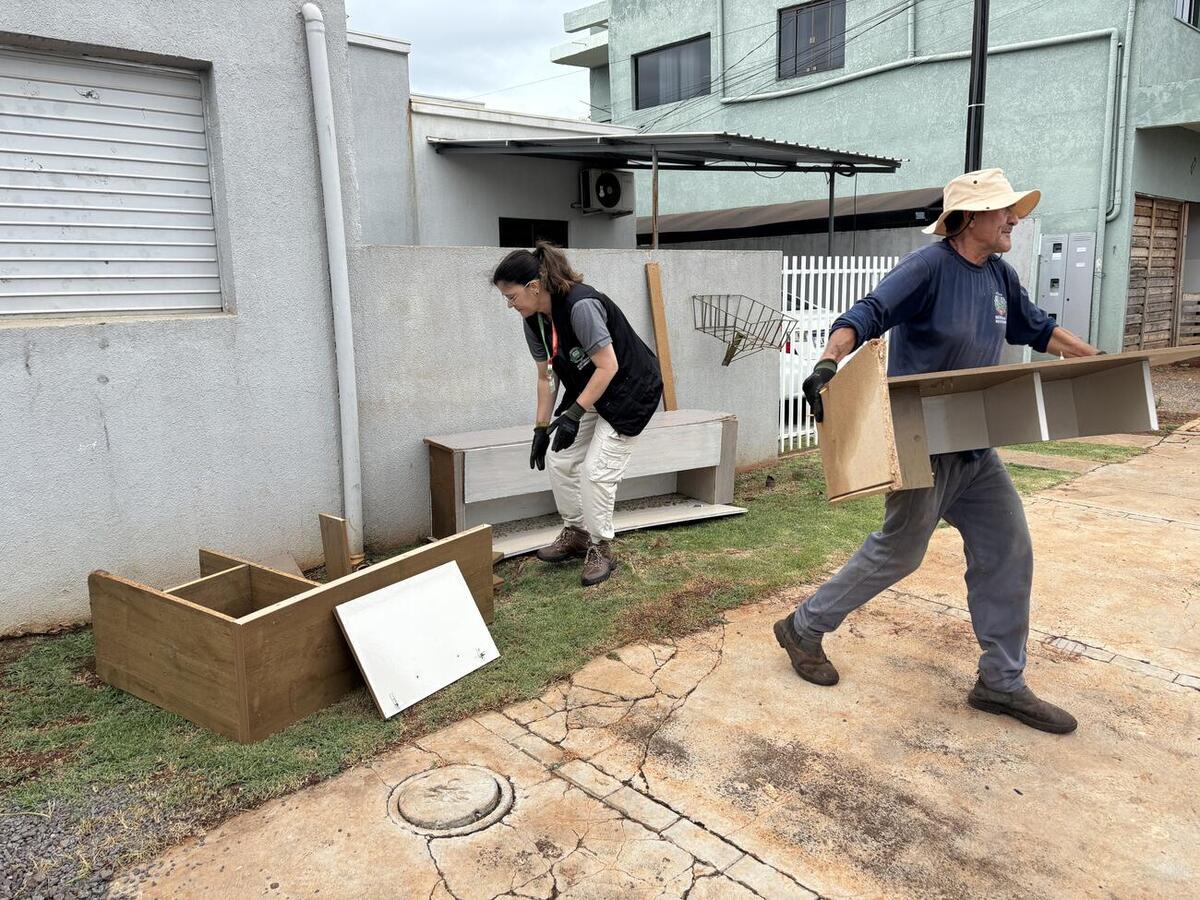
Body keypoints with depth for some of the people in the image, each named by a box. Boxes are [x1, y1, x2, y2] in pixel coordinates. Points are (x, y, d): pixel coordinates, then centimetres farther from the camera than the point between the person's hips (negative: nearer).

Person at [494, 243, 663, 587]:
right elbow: (546, 377, 5)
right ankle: (575, 533, 22)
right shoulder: (534, 322, -5)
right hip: (588, 392, 8)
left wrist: (573, 415, -27)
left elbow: (608, 367, -28)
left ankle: (600, 549, 7)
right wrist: (541, 428, 4)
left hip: (630, 390, -8)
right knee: (559, 461, 4)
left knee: (596, 470, -10)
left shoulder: (581, 305, -30)